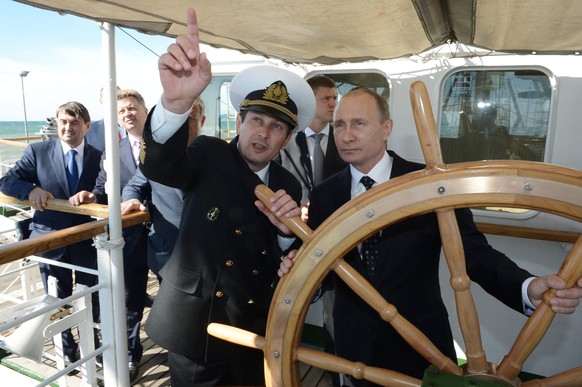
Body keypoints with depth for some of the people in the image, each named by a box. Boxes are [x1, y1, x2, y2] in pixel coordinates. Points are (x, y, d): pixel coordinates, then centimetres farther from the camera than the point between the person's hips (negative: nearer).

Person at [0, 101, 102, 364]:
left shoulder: (98, 157, -1)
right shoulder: (38, 151, -2)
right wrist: (31, 189, -22)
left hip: (87, 239, 0)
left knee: (91, 299, 15)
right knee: (58, 301, 17)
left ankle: (92, 344, 40)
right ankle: (67, 349, 40)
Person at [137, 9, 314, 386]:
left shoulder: (288, 186, 1)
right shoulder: (210, 156, -7)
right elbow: (159, 164, -29)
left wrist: (287, 230, -19)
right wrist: (176, 101, -48)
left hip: (253, 330, 3)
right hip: (193, 323, -3)